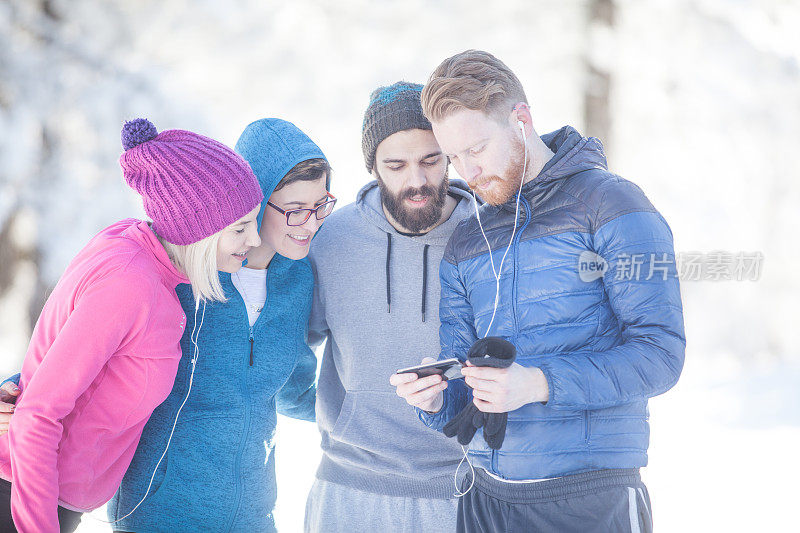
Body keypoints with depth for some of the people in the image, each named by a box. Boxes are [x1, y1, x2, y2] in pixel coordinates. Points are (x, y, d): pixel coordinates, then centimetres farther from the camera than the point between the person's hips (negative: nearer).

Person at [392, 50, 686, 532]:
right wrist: (435, 400, -12)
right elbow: (464, 399, 12)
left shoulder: (612, 205, -5)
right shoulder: (464, 245, 12)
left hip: (589, 494, -5)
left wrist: (539, 384, -24)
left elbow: (660, 353, -14)